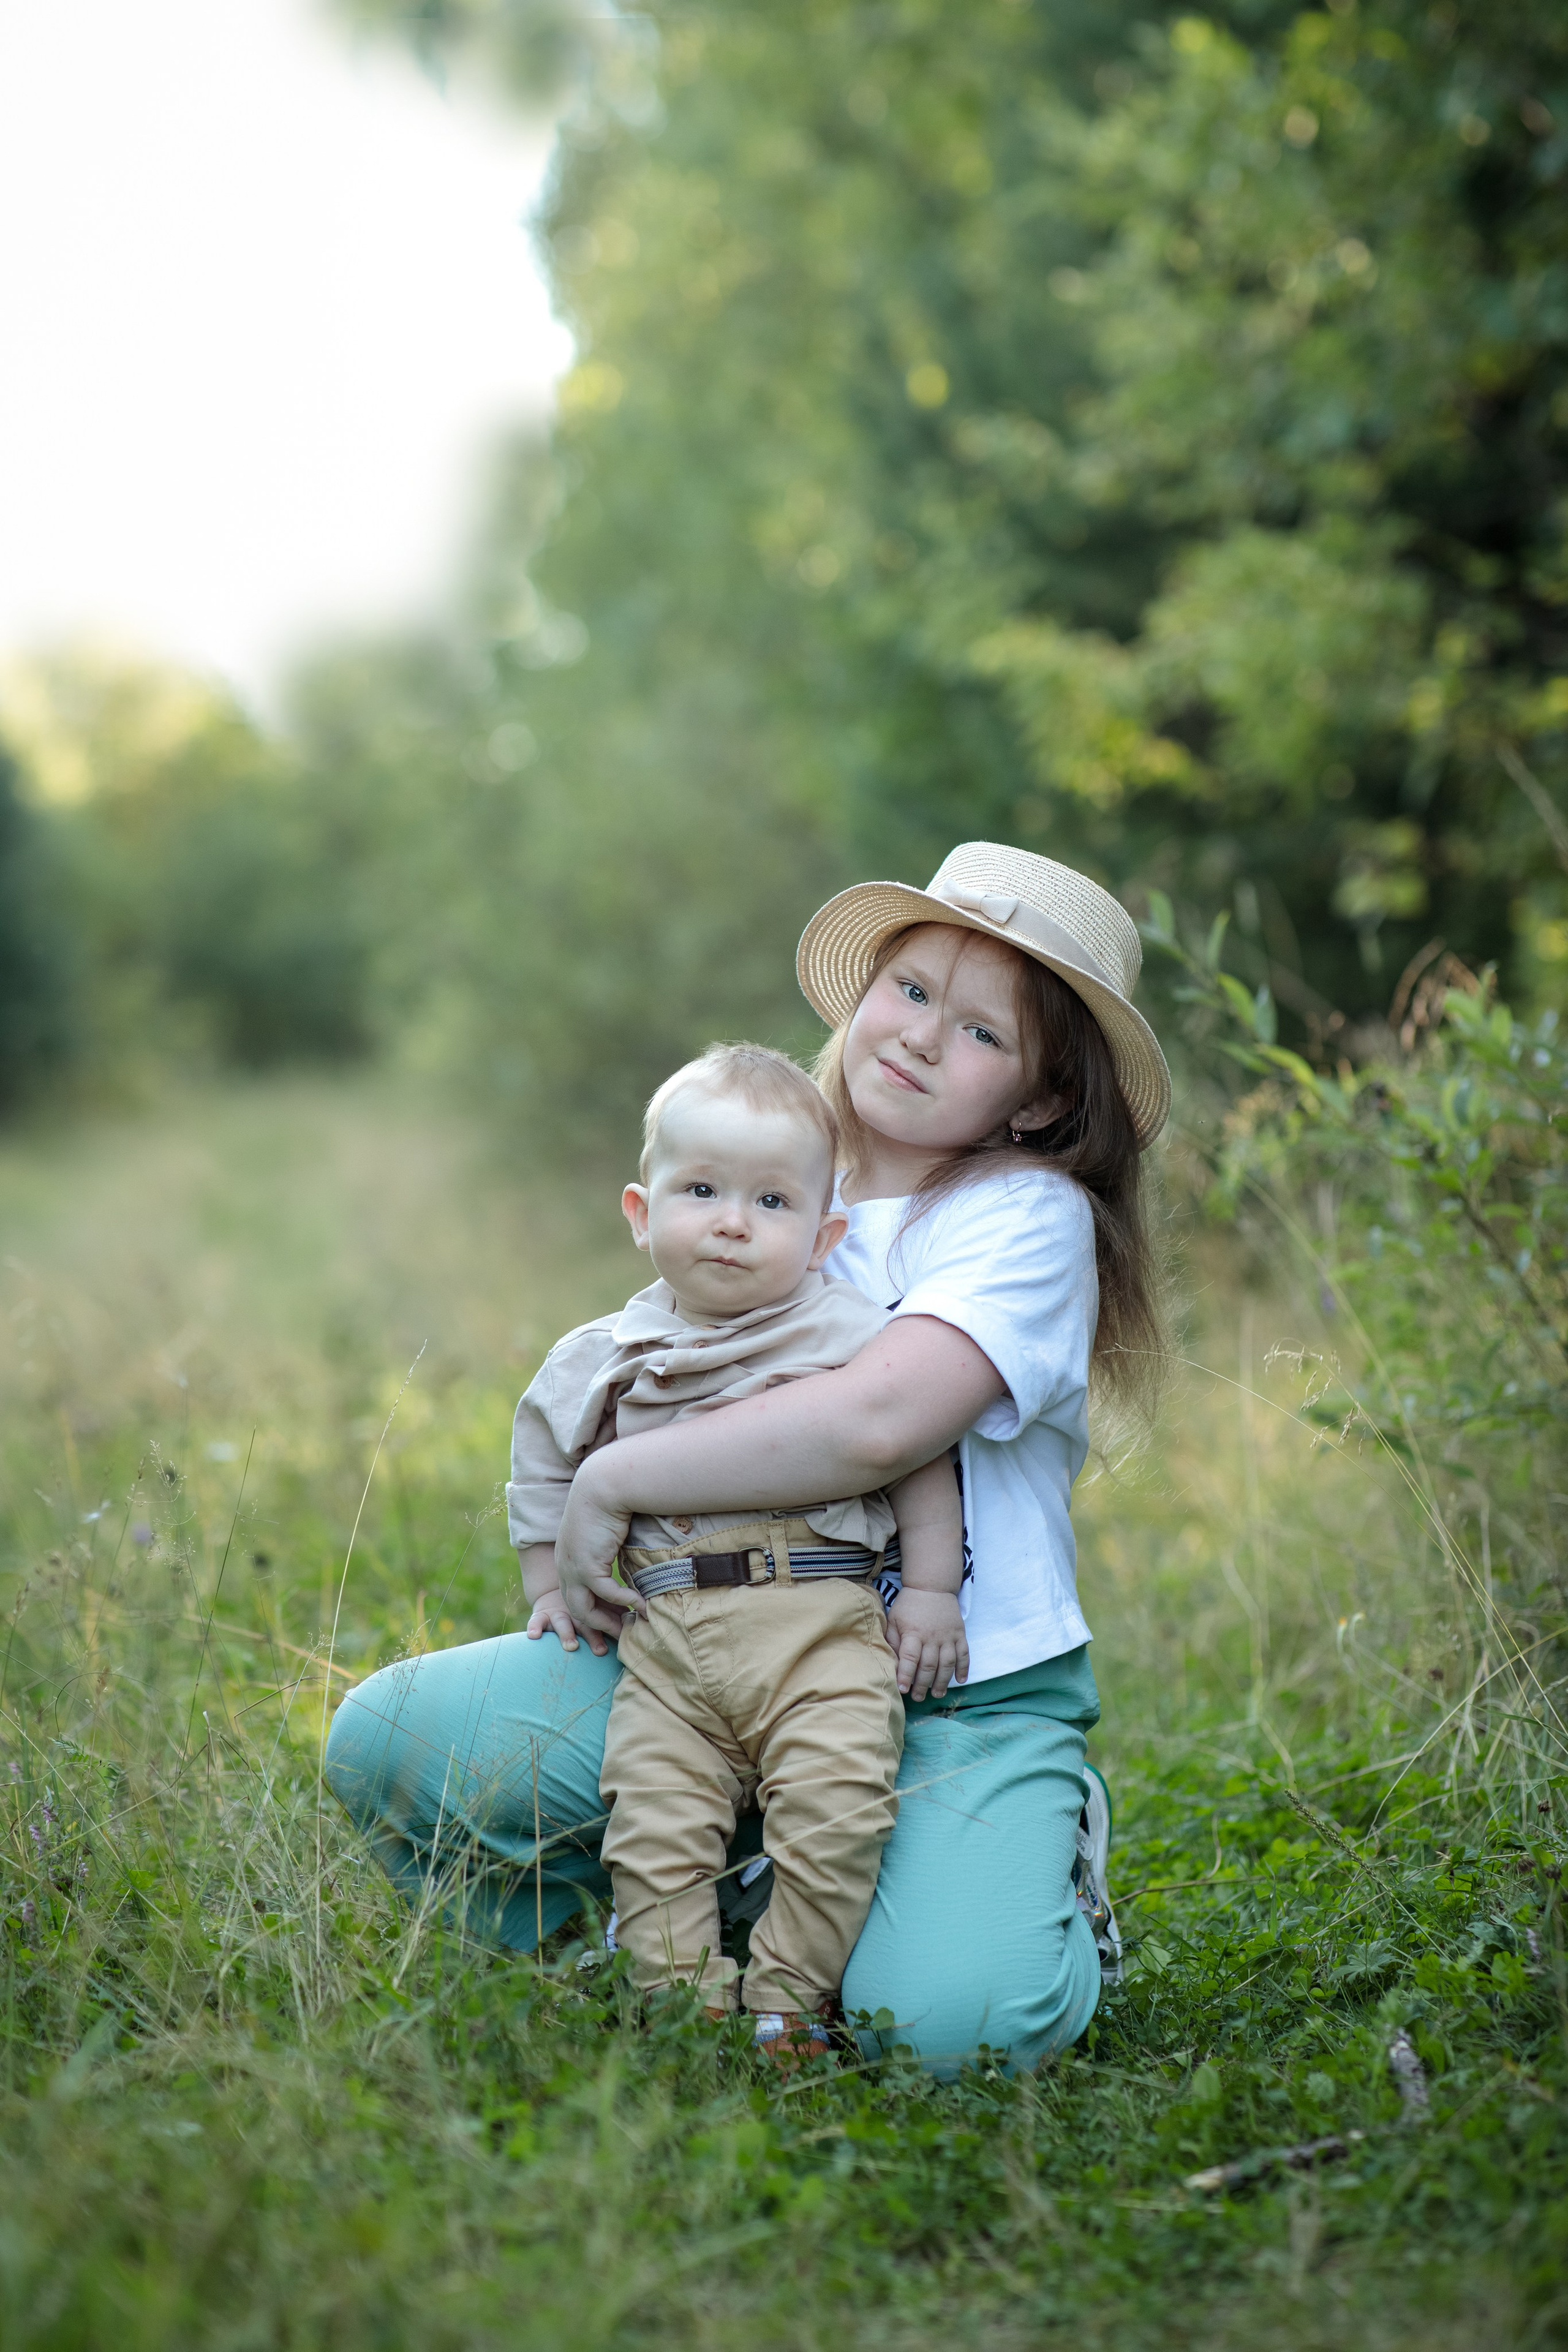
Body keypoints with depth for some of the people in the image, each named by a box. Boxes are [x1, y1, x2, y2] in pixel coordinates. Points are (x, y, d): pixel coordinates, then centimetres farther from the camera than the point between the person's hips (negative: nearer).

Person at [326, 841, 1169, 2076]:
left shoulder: (1031, 1217, -10)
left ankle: (1040, 1869, 6)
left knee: (950, 2014, -31)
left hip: (966, 1703, -5)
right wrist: (580, 1562, 3)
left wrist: (616, 1480, -19)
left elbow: (875, 1421, -29)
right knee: (390, 1738, -11)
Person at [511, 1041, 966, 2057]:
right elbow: (547, 1470, 25)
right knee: (653, 1817, -10)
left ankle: (786, 1998, -2)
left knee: (834, 1803, -17)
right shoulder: (604, 1360, 11)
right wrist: (551, 1582, 20)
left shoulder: (848, 1336, 3)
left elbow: (922, 1458, 7)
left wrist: (931, 1591, 2)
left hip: (822, 1626, -2)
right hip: (667, 1633, 2)